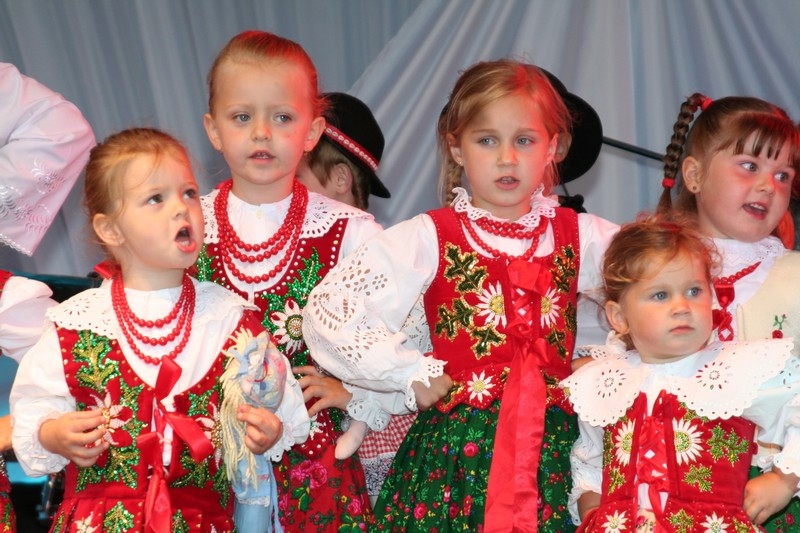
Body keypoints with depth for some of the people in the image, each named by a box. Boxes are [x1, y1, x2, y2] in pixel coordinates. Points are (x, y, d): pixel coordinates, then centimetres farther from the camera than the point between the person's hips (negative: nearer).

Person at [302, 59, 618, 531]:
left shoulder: (579, 236, 5)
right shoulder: (430, 238, -3)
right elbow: (328, 312, -9)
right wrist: (413, 373, -8)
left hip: (551, 448, 2)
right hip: (456, 448, -2)